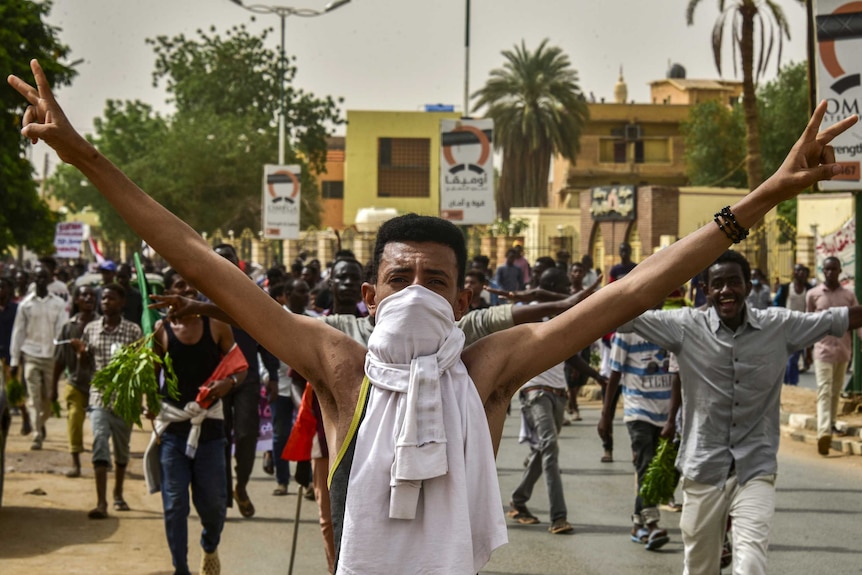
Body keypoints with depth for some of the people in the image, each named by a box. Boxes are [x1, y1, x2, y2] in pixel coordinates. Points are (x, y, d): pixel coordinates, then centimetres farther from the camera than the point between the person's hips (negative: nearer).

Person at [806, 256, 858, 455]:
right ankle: (824, 432, -24)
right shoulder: (813, 294, 1)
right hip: (823, 349, -3)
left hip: (843, 350, 3)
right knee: (824, 391, -13)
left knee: (836, 391, 13)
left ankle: (831, 423, 30)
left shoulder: (849, 295, 4)